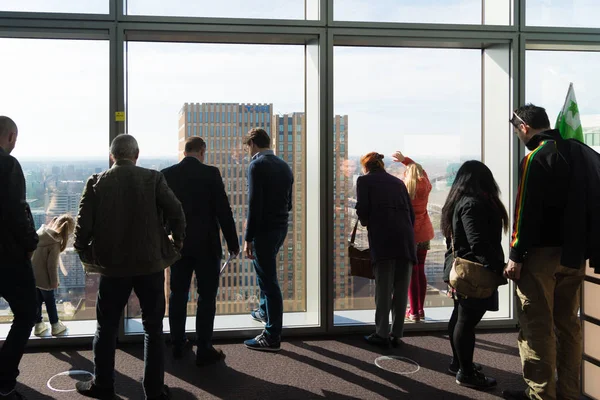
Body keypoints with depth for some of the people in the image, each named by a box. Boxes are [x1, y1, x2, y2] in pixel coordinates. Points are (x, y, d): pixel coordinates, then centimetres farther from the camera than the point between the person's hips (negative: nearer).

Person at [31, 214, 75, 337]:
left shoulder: (41, 231, -3)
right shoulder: (55, 243, -24)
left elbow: (32, 251, 8)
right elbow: (52, 265, -21)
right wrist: (54, 282, -8)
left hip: (31, 275, 6)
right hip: (43, 277, -6)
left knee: (37, 300, 19)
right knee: (50, 301, 11)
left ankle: (38, 325, 30)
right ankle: (55, 326, 25)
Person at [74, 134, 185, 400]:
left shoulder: (97, 183, -2)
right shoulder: (153, 178, -4)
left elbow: (83, 223, -6)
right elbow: (176, 213, -11)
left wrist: (85, 254, 9)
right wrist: (176, 244, 4)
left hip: (113, 266, 1)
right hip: (151, 263, 0)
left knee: (106, 328, 15)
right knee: (153, 329, 10)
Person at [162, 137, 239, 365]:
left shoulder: (167, 175, 0)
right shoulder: (210, 173, -11)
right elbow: (223, 211, -12)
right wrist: (233, 243, -3)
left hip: (178, 244, 4)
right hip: (206, 245, -4)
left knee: (178, 294, 14)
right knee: (206, 297, 3)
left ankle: (178, 344, 24)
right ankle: (204, 350, 6)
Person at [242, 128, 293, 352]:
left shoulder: (257, 166, -13)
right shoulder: (284, 166, 11)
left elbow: (254, 204, -19)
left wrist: (248, 238, -18)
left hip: (265, 230, -8)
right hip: (281, 227, 8)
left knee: (269, 279, -4)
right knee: (265, 271, 28)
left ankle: (272, 337, 2)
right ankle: (265, 311, 46)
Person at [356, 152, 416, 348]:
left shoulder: (364, 180, 9)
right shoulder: (398, 182, 22)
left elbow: (362, 209, -2)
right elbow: (411, 212, 16)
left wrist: (365, 222, 18)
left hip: (382, 238, -4)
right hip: (405, 238, 4)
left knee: (383, 288, 0)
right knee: (401, 288, 7)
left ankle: (382, 334, 3)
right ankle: (396, 334, 11)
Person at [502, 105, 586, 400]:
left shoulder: (536, 158, -12)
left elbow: (526, 211, -18)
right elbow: (586, 203, 15)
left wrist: (516, 256, -14)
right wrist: (578, 247, 18)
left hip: (542, 253, -8)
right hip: (574, 254, 8)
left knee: (537, 327, -2)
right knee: (568, 324, 14)